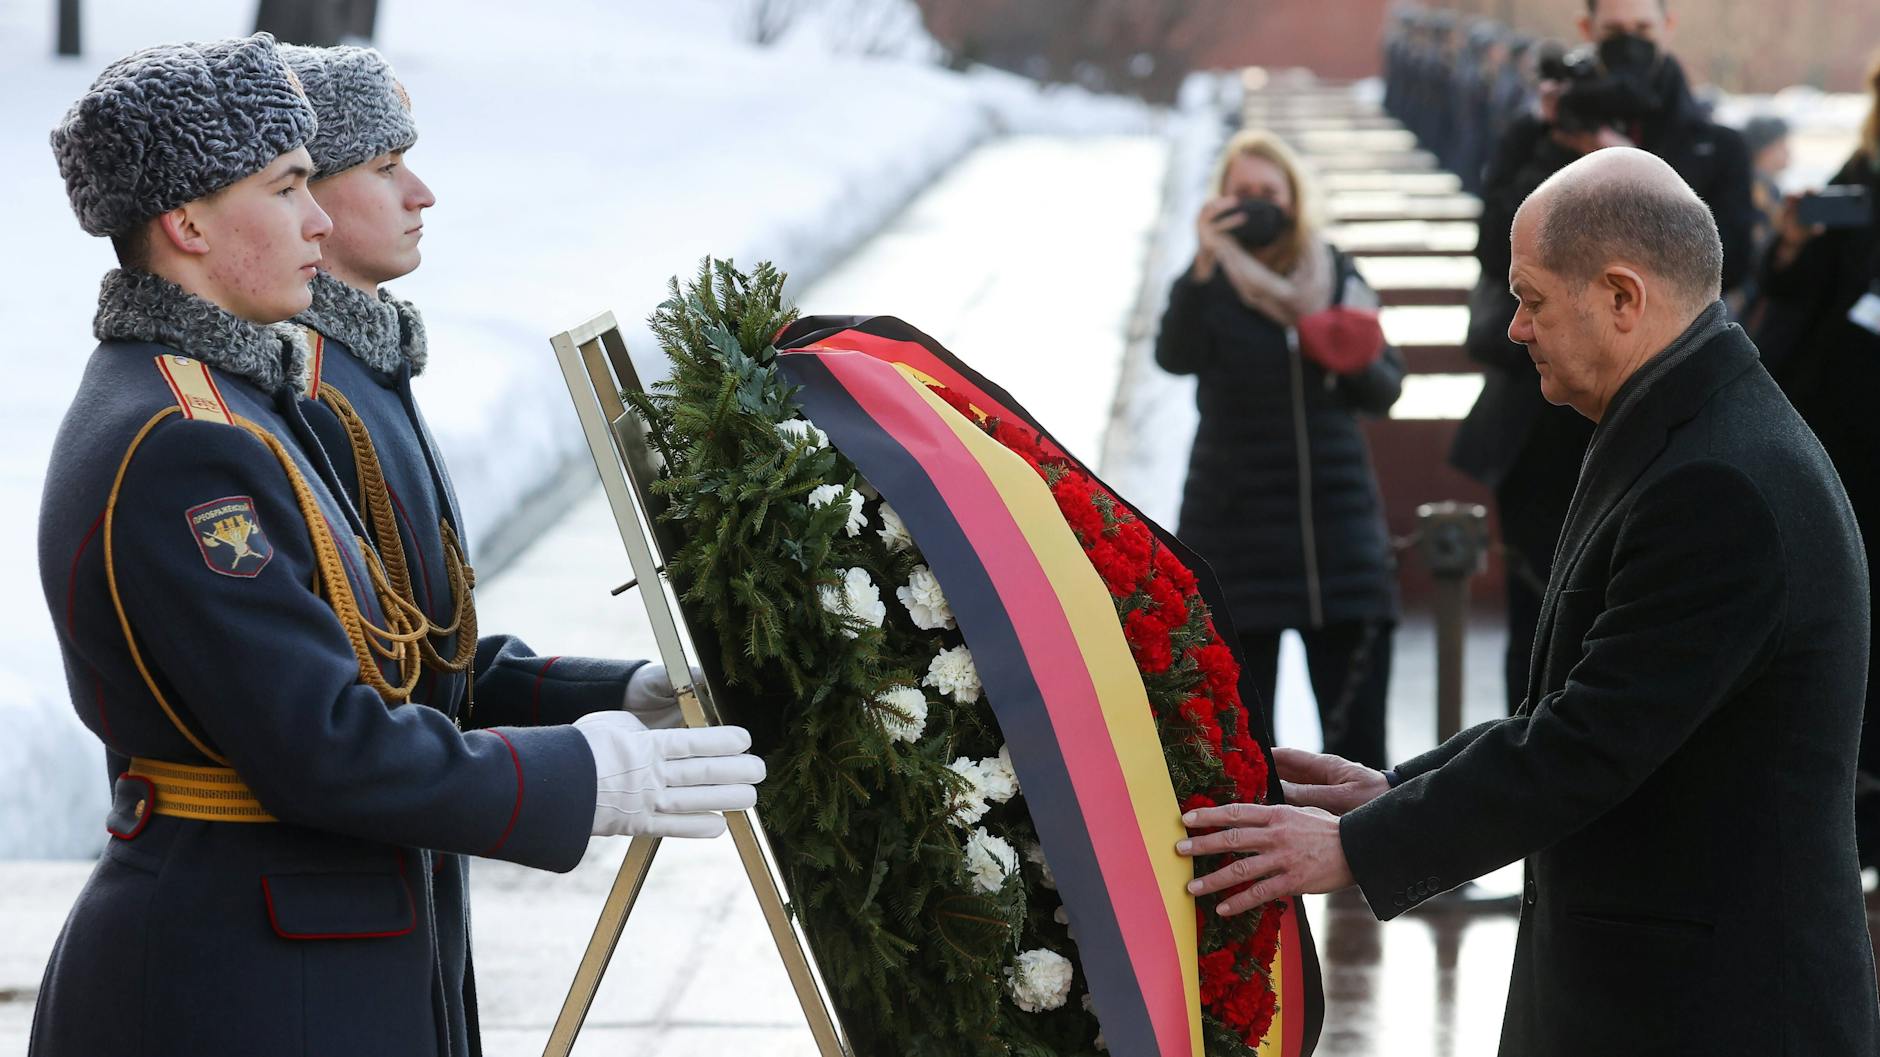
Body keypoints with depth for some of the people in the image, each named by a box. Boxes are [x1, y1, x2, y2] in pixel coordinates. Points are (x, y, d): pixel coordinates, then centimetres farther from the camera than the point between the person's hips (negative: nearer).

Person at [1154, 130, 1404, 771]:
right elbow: (1176, 355, -23)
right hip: (1236, 522, -2)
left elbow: (1385, 392, 10)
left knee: (1357, 728, 0)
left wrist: (1358, 362, -13)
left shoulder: (1336, 278, 7)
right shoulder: (1209, 286, -3)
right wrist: (1204, 266, -37)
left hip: (1338, 520, 2)